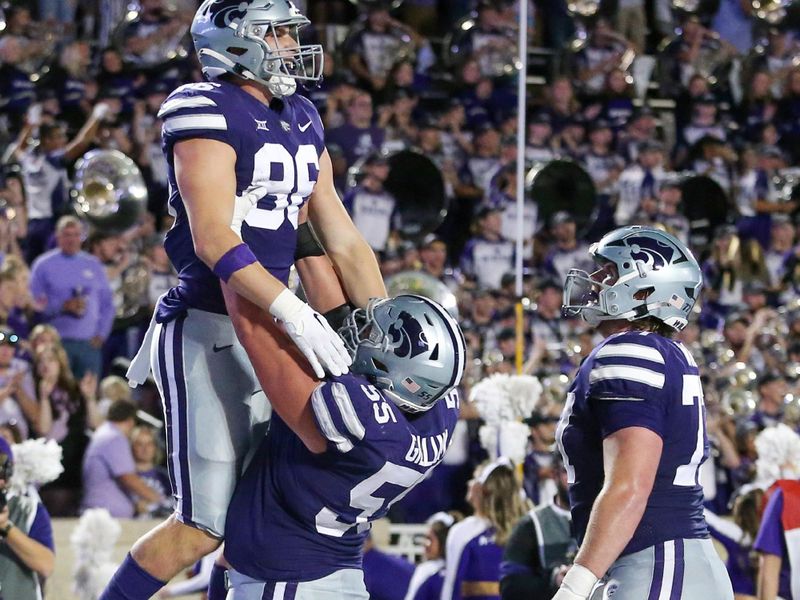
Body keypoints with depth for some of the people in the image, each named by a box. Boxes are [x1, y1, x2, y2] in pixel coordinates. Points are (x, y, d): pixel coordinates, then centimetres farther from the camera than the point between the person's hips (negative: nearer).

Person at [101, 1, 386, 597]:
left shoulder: (303, 122, 13)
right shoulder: (210, 113, -13)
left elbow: (343, 241, 12)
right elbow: (212, 239, -24)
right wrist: (293, 312, -33)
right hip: (207, 332, -8)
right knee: (204, 525, -6)